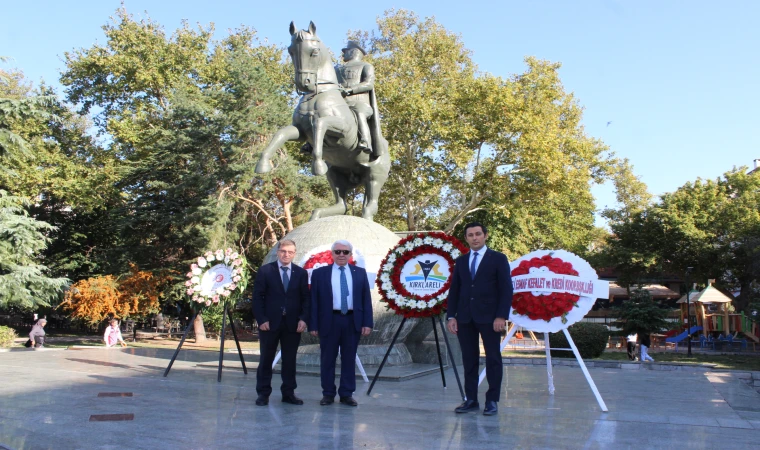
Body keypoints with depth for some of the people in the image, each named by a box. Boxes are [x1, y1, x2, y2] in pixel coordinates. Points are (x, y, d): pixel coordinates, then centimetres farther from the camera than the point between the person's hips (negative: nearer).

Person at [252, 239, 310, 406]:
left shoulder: (301, 273, 6)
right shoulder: (265, 270, 1)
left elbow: (305, 298, 5)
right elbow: (257, 297, -2)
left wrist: (303, 319, -7)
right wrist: (261, 320, -10)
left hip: (293, 324, 2)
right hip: (269, 323, -2)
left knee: (290, 360, 7)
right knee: (266, 359, 6)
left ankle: (288, 393, 17)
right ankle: (263, 393, 15)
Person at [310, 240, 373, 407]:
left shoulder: (360, 273, 8)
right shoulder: (319, 273, 3)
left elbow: (366, 299, 5)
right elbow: (314, 300, 1)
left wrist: (367, 323, -3)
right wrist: (313, 324, -4)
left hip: (353, 321, 1)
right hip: (329, 321, -1)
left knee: (349, 359, 8)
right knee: (327, 359, 6)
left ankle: (347, 394, 17)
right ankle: (328, 394, 17)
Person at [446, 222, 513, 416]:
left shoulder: (498, 259, 2)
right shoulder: (461, 261, 13)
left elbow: (506, 289, -3)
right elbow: (454, 290, 12)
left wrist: (501, 316, -12)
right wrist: (451, 316, 3)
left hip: (489, 318, -3)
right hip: (465, 318, 4)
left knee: (493, 359, 2)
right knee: (469, 360, 5)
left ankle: (492, 400, 10)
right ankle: (471, 400, 12)